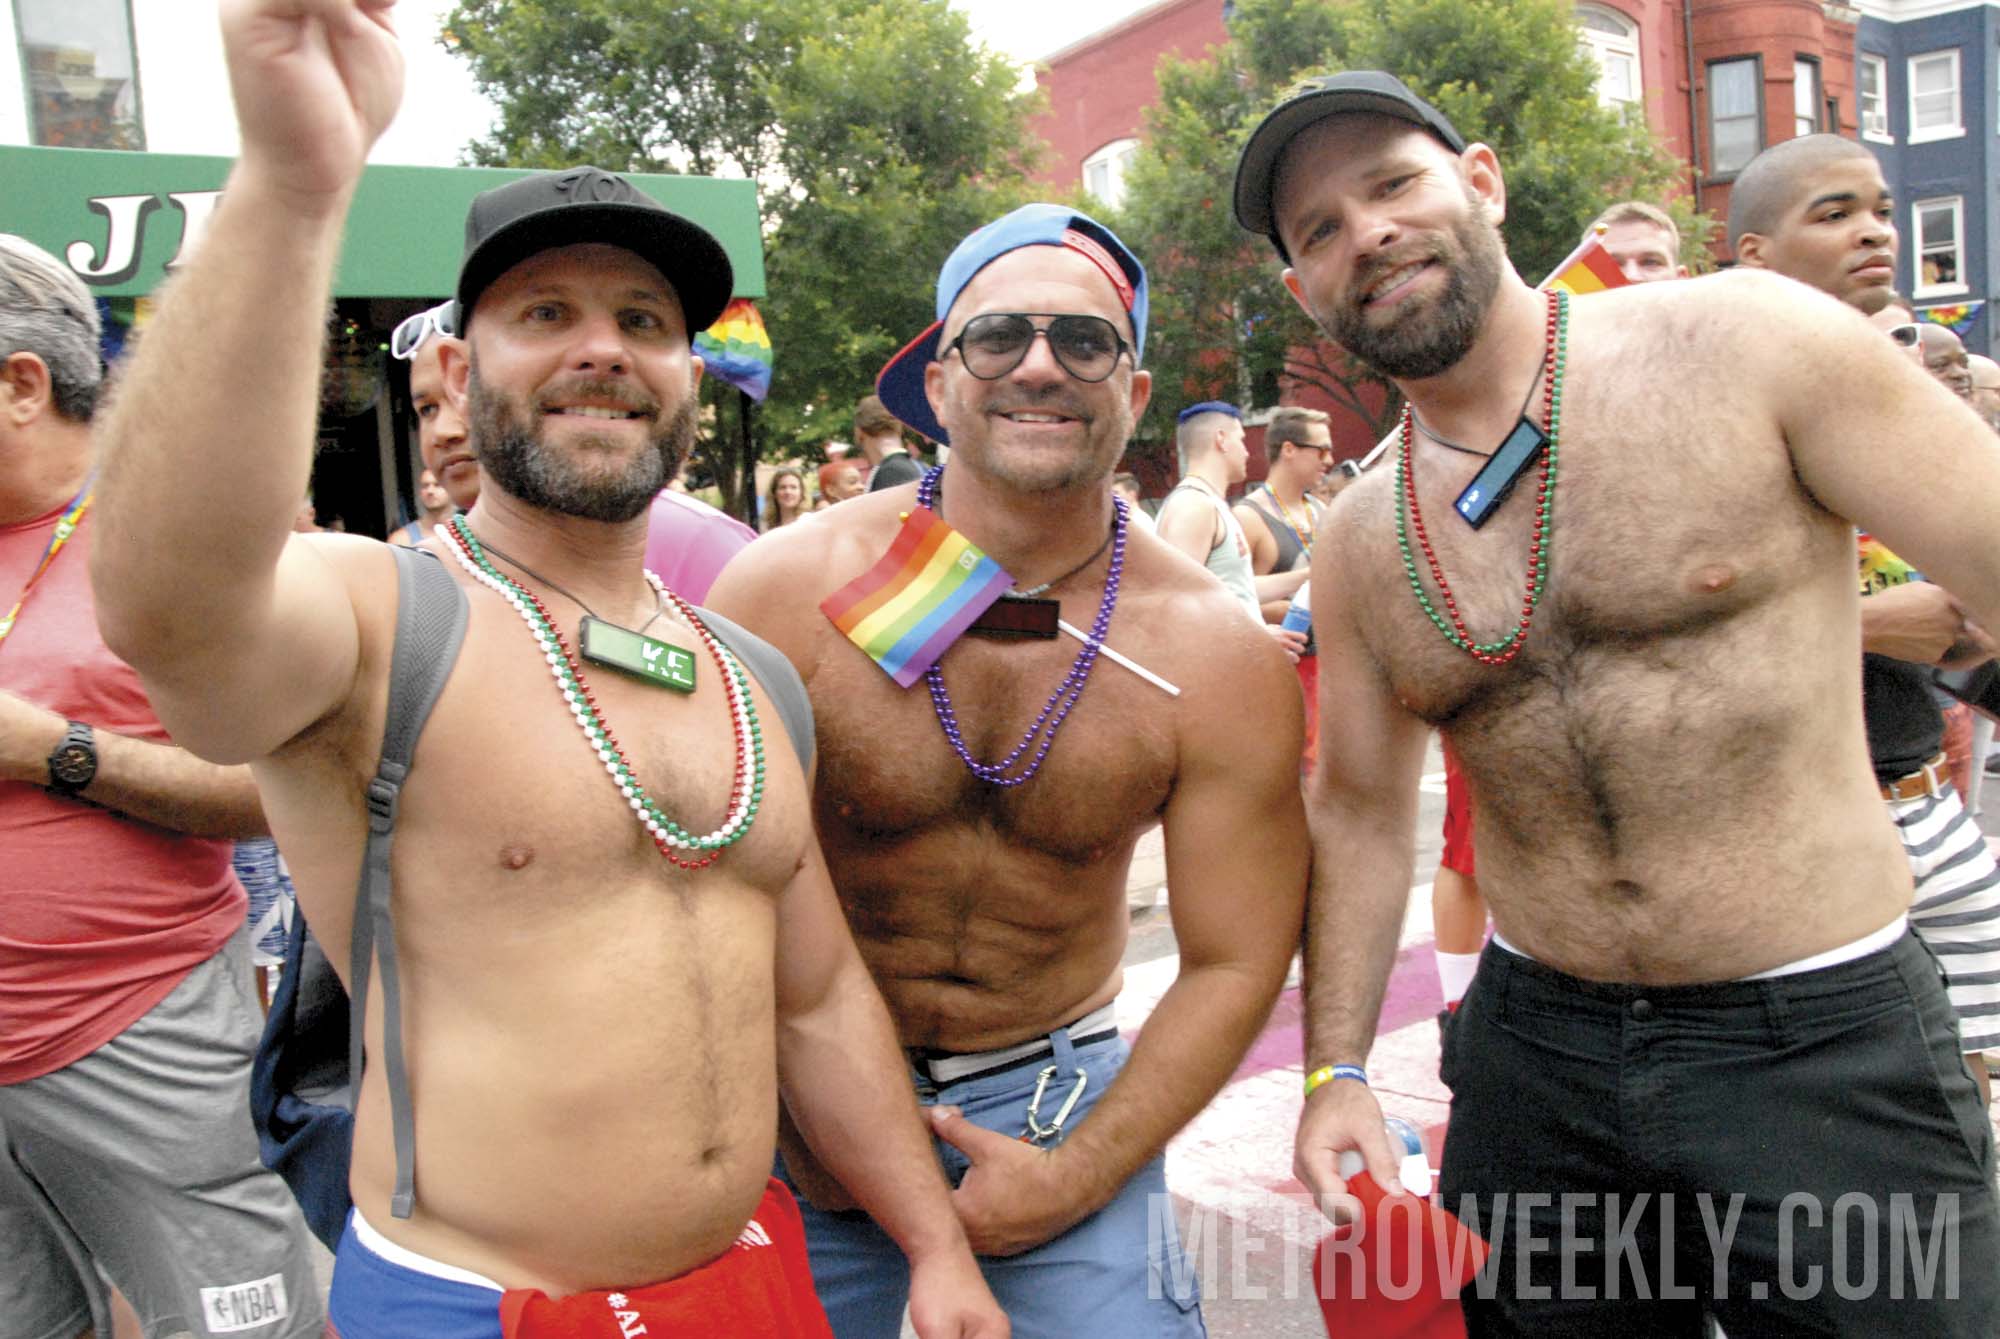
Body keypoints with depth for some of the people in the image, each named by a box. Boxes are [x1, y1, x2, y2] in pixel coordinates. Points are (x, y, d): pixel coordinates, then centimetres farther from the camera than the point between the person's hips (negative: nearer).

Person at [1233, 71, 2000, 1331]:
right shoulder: (1359, 542, 3)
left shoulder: (1748, 342, -9)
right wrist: (1337, 1069, 6)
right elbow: (1359, 809, 11)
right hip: (1532, 1053, 4)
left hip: (1826, 1044, -3)